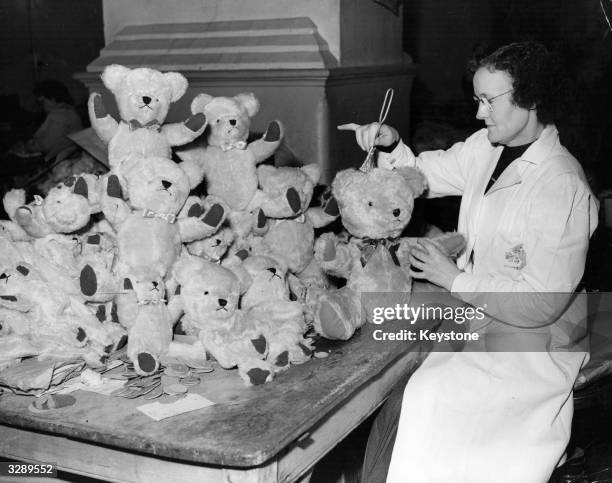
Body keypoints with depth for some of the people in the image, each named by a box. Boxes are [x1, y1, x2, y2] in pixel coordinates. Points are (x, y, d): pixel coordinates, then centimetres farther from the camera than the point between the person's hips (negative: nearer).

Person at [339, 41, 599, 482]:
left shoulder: (563, 188, -21)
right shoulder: (486, 148, 1)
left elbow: (540, 305, -22)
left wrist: (455, 279, -16)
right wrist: (391, 145, -6)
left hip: (527, 346, -7)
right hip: (470, 316, 7)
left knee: (427, 400, -23)